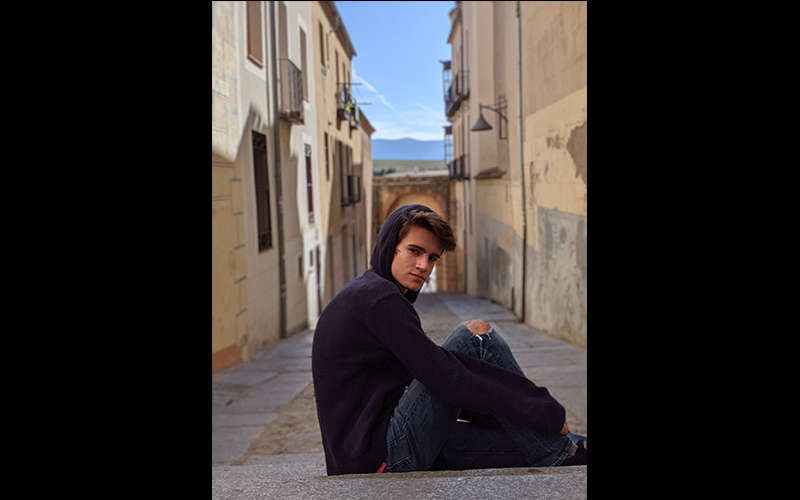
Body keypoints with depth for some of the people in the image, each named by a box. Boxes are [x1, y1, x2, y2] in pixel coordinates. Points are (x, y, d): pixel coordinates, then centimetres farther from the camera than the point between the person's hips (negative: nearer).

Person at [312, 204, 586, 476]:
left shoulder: (363, 295, 20)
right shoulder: (377, 296, -13)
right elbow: (445, 380, -20)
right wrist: (546, 413, -13)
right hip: (380, 456, -10)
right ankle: (557, 455, -3)